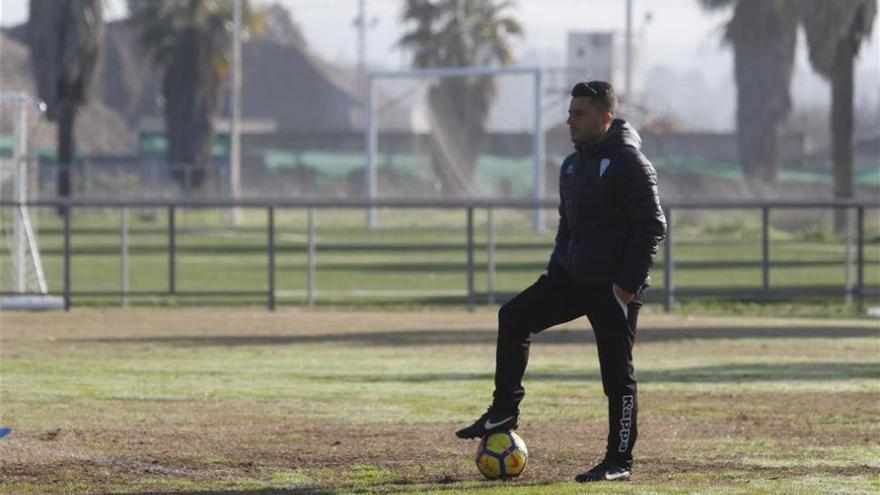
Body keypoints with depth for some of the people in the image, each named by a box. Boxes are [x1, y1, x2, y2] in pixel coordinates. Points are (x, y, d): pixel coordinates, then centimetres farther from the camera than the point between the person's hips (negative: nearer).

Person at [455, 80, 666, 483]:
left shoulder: (629, 163, -12)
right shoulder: (573, 165, 14)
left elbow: (652, 226, -16)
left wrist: (628, 285, -19)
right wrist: (554, 272, 14)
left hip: (613, 286, -8)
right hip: (572, 277, 8)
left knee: (617, 372, -3)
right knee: (514, 317, -3)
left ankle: (619, 461, 5)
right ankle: (504, 411, 3)